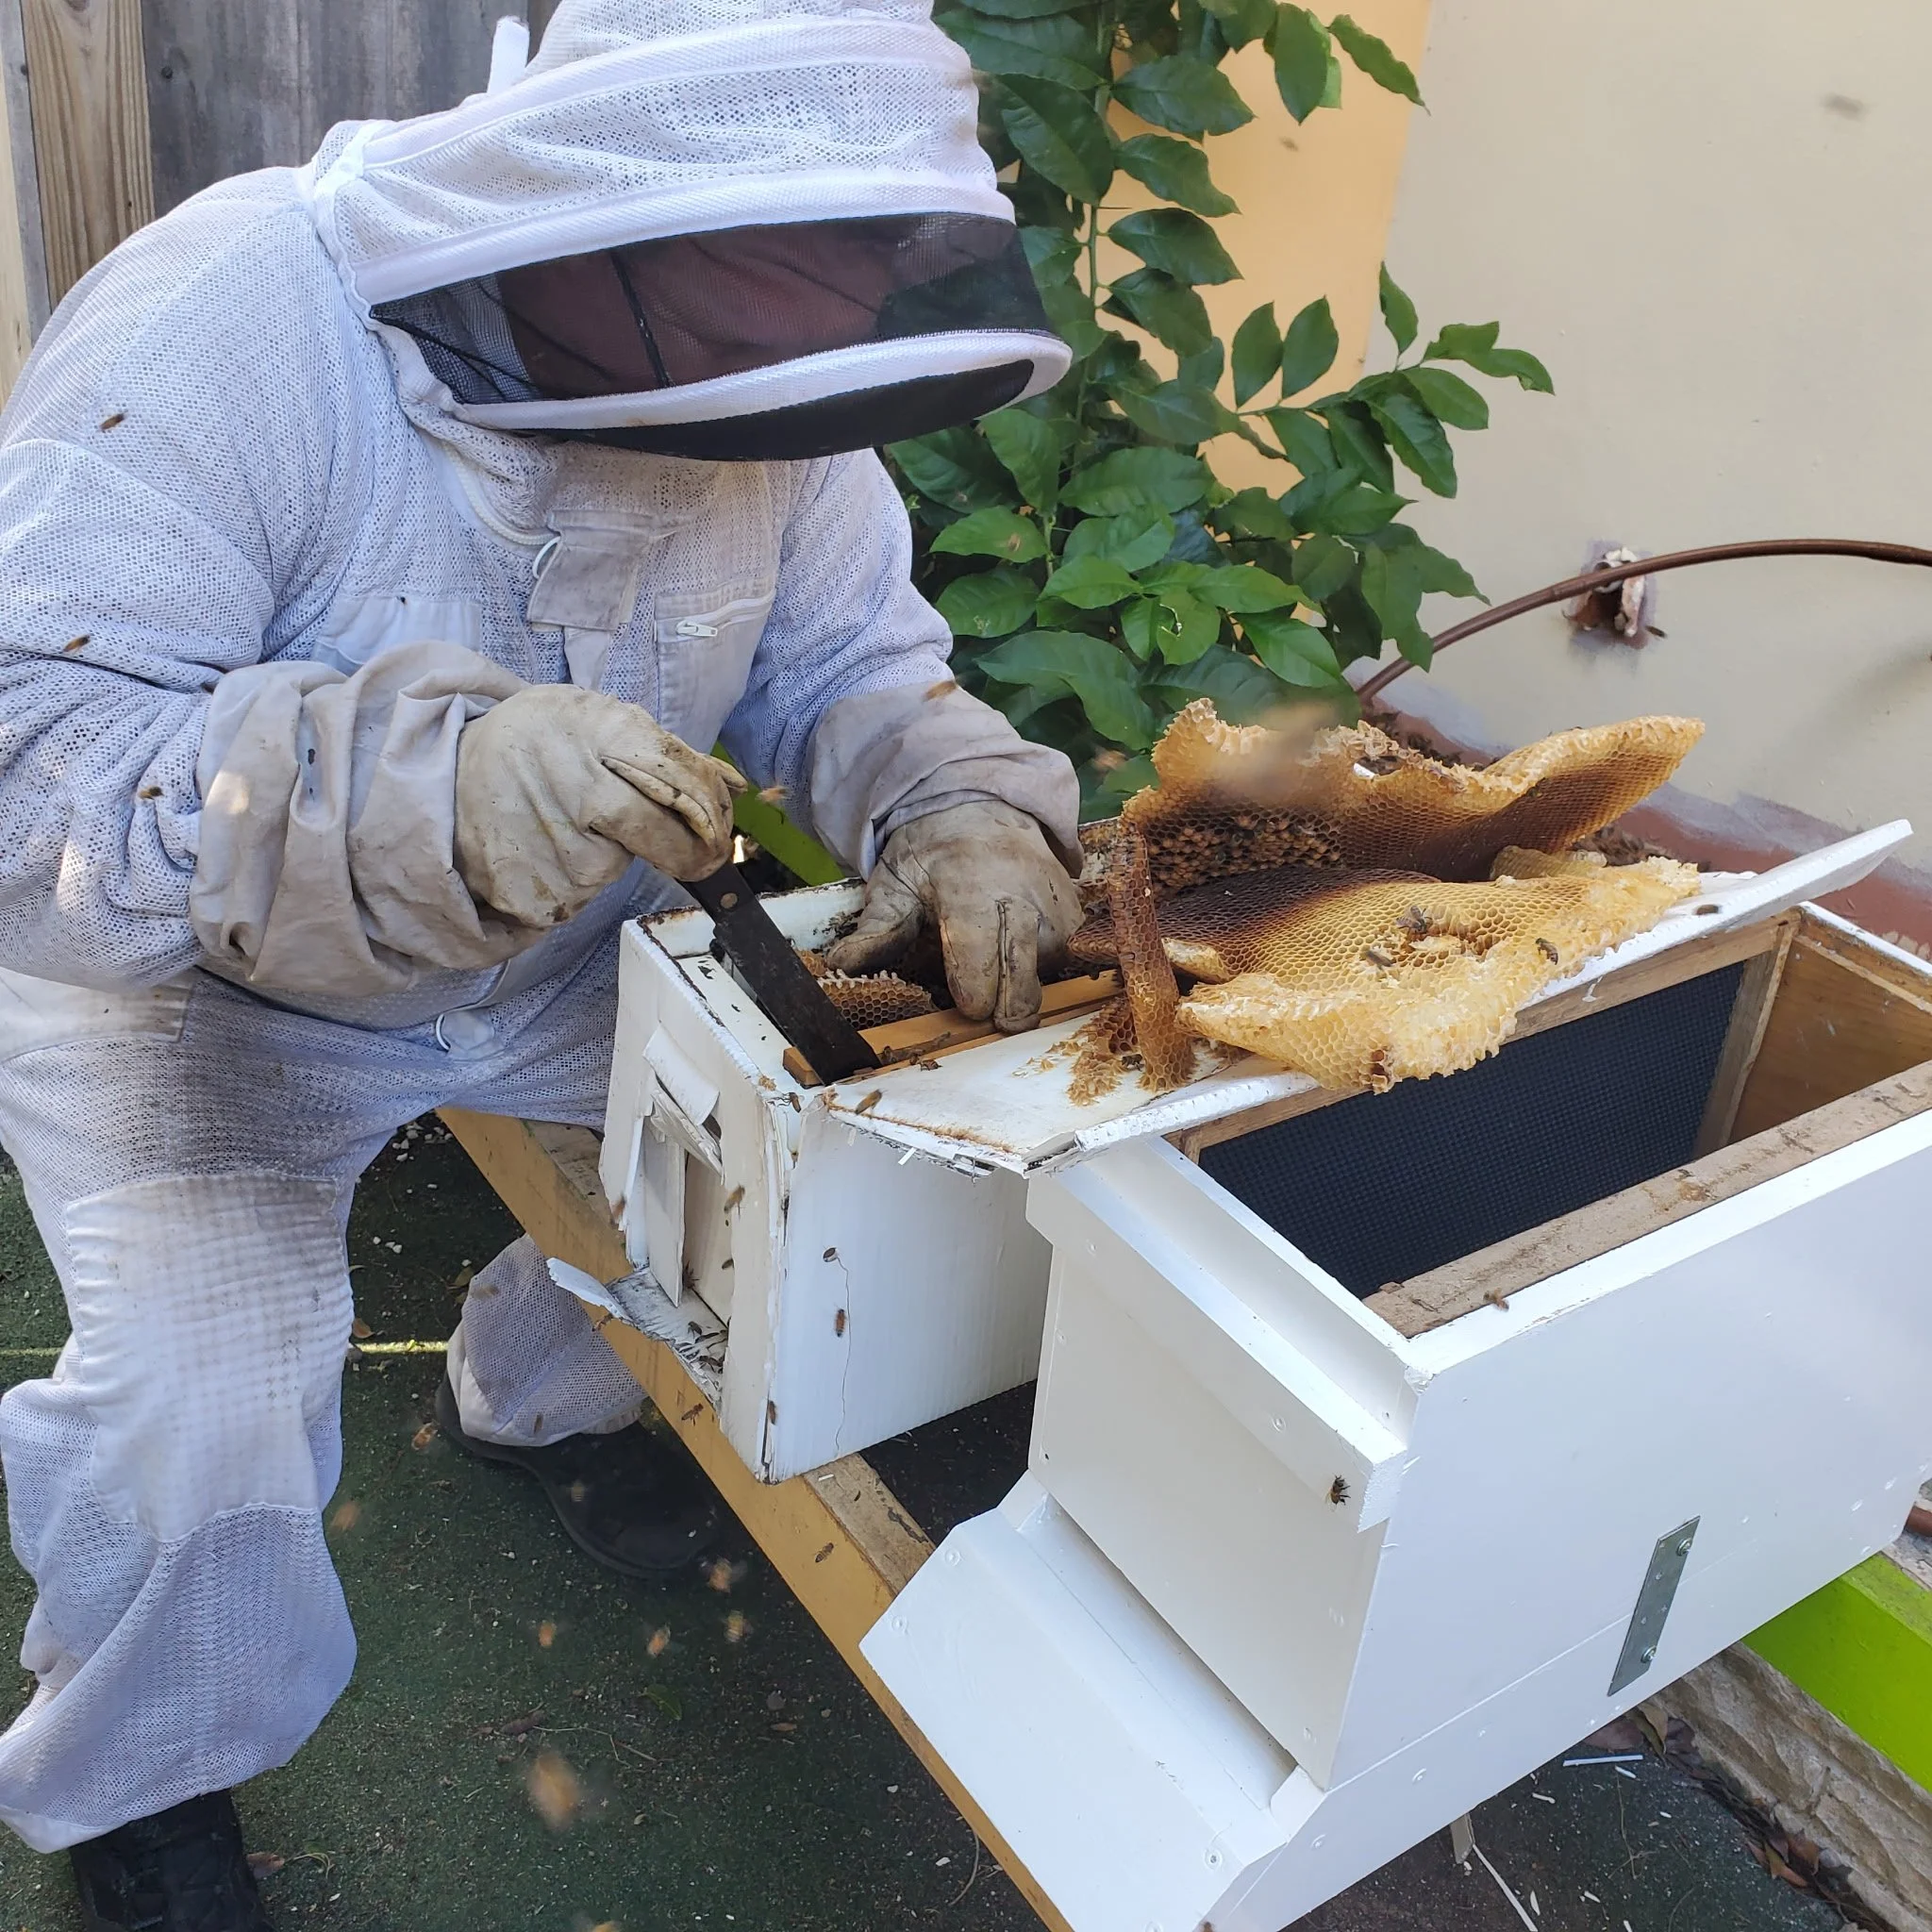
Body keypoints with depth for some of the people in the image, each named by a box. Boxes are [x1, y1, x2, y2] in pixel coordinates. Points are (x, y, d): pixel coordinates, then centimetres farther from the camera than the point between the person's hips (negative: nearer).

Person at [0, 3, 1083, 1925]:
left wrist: (961, 805, -28)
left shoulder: (752, 382, -14)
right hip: (202, 989, -4)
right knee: (196, 1408, -20)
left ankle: (542, 1390, 28)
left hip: (558, 953, 5)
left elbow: (850, 657, -5)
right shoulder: (231, 325, -31)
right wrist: (431, 790, -54)